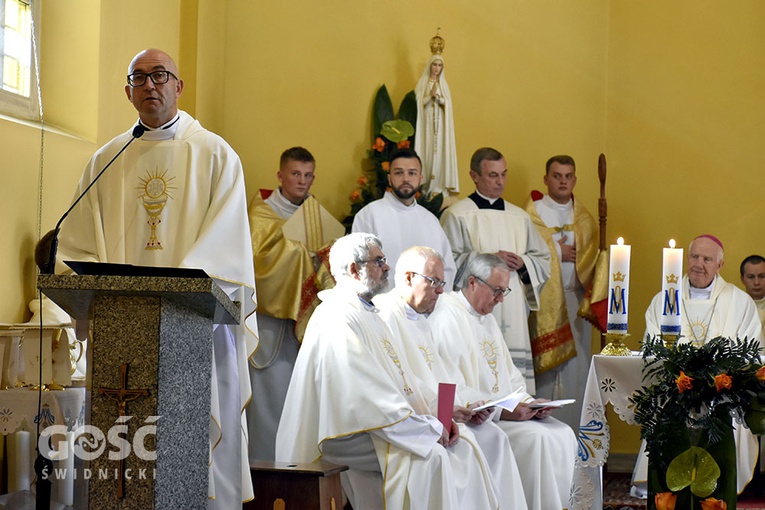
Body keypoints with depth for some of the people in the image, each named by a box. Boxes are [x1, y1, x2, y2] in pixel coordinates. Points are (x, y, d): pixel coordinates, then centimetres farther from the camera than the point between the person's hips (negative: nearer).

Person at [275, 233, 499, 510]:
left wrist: (436, 421, 2)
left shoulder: (370, 315, 20)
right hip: (351, 434, -10)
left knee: (463, 451, -5)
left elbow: (403, 384, 18)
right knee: (430, 456, -27)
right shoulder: (337, 318, -13)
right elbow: (368, 397, -22)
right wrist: (429, 428, -17)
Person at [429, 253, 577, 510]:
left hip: (508, 410, 9)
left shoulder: (487, 318, 18)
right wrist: (501, 411, -22)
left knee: (563, 434, -9)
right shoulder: (446, 319, -13)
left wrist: (528, 401, 3)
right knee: (536, 437, -25)